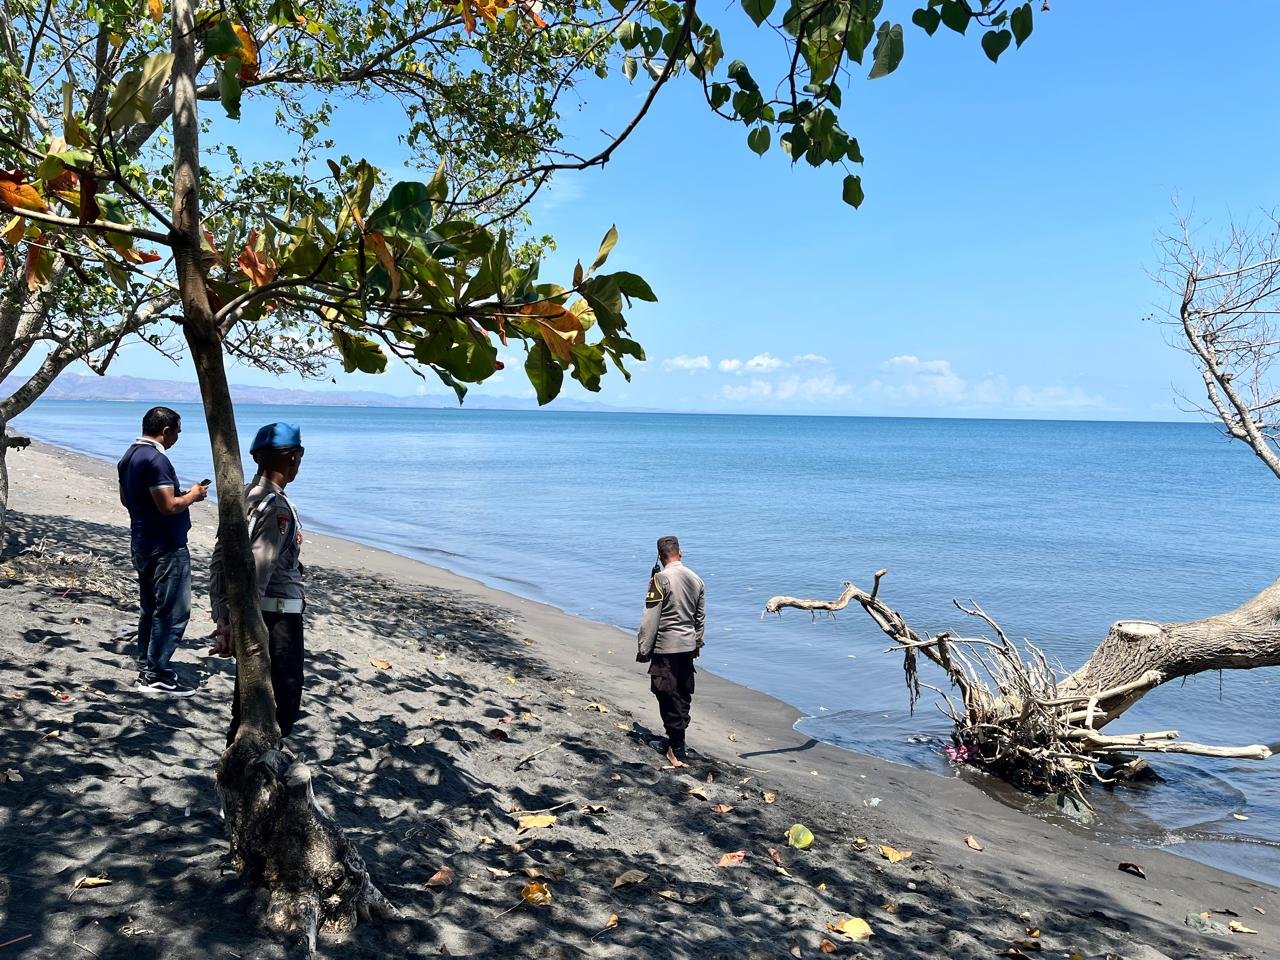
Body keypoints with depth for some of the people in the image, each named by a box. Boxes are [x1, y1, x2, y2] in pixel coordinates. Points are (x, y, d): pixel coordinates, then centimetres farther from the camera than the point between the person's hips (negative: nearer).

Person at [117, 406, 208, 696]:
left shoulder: (129, 456, 11)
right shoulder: (156, 460, -20)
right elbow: (169, 506, -26)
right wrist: (193, 495, -7)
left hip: (142, 544, 10)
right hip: (166, 549, -10)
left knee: (150, 609, 17)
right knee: (173, 612, -3)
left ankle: (146, 670, 23)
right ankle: (158, 675, 1)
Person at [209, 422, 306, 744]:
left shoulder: (241, 498, 7)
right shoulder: (277, 508, -19)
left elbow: (220, 561, 7)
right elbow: (256, 573, -26)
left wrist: (223, 618, 7)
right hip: (276, 616, -9)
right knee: (283, 699, 2)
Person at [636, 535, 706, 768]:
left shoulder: (660, 579, -14)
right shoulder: (696, 580, 6)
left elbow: (650, 620, -14)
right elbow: (701, 618, 14)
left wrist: (643, 650, -8)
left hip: (665, 648, -6)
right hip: (688, 646, 7)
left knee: (669, 698, -1)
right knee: (684, 695, 16)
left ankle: (677, 752, 1)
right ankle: (677, 738, 30)